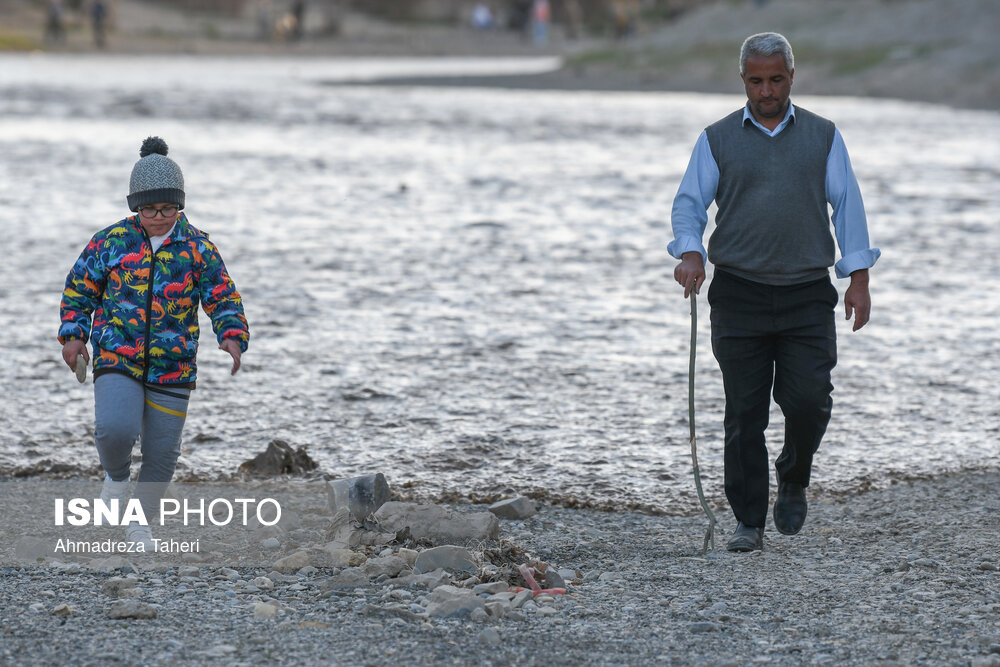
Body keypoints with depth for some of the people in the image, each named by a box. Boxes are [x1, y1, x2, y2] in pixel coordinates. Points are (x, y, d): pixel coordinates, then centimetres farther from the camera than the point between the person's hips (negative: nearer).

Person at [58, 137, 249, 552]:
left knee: (162, 452, 4)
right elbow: (79, 289, 10)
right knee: (115, 429, -25)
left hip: (172, 370, 2)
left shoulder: (198, 249, 0)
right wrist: (73, 335, -1)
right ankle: (116, 474, 10)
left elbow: (225, 300, 0)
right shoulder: (112, 242, 0)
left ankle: (141, 523, 27)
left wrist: (233, 338, -19)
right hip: (117, 361, -1)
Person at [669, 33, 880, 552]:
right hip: (738, 295, 0)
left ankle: (793, 480, 20)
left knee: (809, 400, -10)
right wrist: (690, 252, -15)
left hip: (807, 296, 0)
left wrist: (858, 277, 1)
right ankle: (748, 522, 6)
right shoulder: (717, 140, 8)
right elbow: (689, 202, 5)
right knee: (744, 413, -1)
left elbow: (847, 205, 9)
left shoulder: (823, 137, 10)